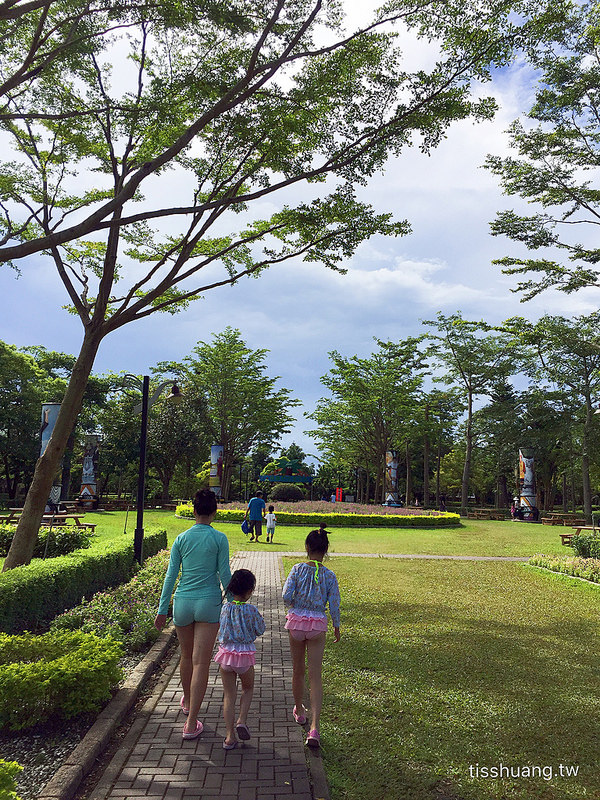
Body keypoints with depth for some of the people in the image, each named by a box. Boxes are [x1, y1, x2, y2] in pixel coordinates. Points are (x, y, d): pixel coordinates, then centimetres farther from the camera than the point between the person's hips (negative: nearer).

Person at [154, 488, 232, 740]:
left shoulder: (181, 539, 0)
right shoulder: (219, 539, -8)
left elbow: (170, 575, 2)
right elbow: (224, 575, -5)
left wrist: (163, 609, 8)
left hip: (183, 602, 3)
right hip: (208, 605, -3)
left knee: (187, 656, 23)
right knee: (201, 663, 0)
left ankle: (187, 700, 45)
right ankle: (191, 723, 1)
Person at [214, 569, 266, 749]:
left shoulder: (225, 608, -7)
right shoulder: (252, 610, -13)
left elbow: (221, 629, 7)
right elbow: (260, 631, 0)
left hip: (226, 653, 2)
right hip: (246, 655, -2)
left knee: (229, 695, 11)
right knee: (248, 689, 25)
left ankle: (230, 736, 11)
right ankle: (241, 721, 7)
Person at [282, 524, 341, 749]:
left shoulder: (298, 569, -9)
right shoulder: (329, 575, -7)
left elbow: (286, 596, -13)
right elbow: (334, 605, -4)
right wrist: (336, 627, 12)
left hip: (296, 621, 1)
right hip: (318, 625, 0)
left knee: (297, 671, 20)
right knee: (315, 676, 3)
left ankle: (299, 711, 40)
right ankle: (314, 728, -7)